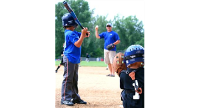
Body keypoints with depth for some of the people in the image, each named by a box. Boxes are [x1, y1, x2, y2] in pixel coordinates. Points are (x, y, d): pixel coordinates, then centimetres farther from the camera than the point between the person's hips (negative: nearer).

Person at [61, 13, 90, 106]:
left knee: (74, 79, 14)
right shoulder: (70, 33, -16)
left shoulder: (74, 32, 12)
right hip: (69, 58, -10)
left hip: (75, 59, 10)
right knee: (68, 78, -8)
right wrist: (83, 34, -20)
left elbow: (80, 36, 20)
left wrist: (85, 34, -2)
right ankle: (65, 98, -7)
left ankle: (75, 97, 21)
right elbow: (78, 44, -22)